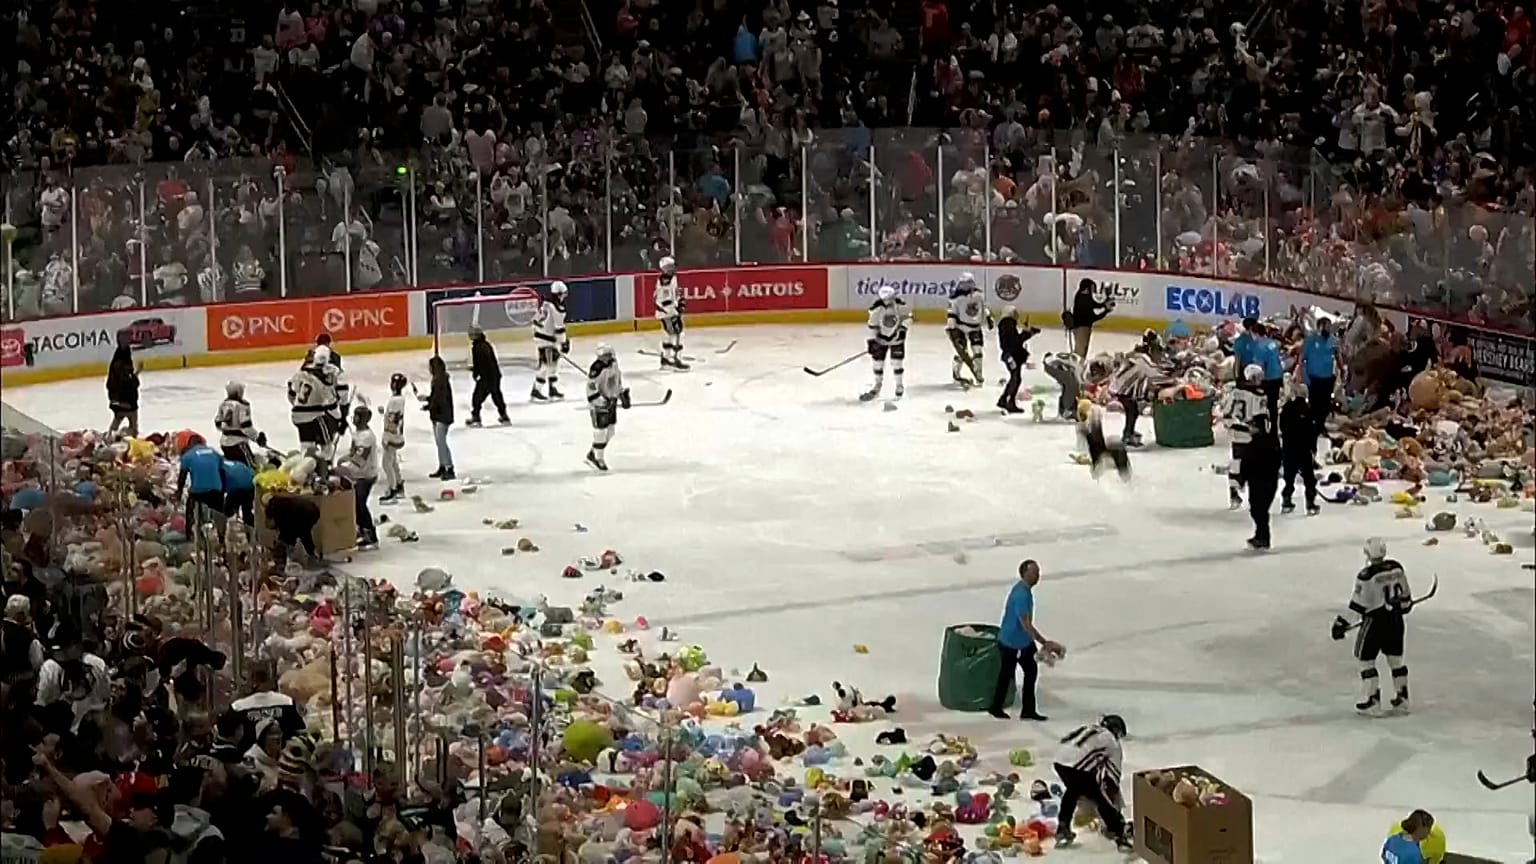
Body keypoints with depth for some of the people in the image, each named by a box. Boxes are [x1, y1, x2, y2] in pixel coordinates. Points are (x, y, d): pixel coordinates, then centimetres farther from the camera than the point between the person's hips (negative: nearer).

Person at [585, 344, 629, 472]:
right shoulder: (596, 369, -25)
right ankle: (598, 459, 11)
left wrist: (623, 394, 15)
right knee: (601, 431, -4)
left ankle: (592, 454, 28)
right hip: (599, 404, -9)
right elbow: (591, 388, -26)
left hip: (611, 401, 9)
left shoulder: (613, 363, 1)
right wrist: (603, 401, -30)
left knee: (609, 431, 15)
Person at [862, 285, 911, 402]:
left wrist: (903, 328, -15)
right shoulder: (876, 308, -22)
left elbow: (907, 316, -3)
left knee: (896, 361, -4)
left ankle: (899, 386, 10)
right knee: (878, 361, 4)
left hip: (896, 336, -1)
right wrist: (871, 341, -15)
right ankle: (877, 385, 23)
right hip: (881, 338, 1)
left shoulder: (900, 305, -20)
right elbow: (872, 325, -15)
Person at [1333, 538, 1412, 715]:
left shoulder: (1366, 576, -21)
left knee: (1366, 659, 6)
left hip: (1375, 620, -7)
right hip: (1395, 619, 7)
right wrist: (1406, 605, 31)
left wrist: (1342, 623, -10)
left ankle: (1372, 699, 5)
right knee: (1395, 658, 17)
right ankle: (1401, 698, 22)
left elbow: (1357, 605, -18)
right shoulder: (1396, 568, -2)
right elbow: (1404, 593, 11)